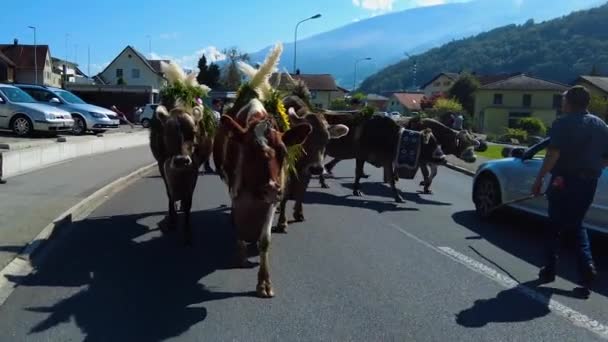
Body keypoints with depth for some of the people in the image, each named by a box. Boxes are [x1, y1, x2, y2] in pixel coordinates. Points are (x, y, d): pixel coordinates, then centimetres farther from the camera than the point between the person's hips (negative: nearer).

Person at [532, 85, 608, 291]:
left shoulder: (563, 124, -10)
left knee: (555, 227, 7)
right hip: (589, 183, 6)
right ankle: (587, 267, 6)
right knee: (577, 224, 21)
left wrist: (539, 180, -17)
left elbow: (553, 154, -20)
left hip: (564, 181, -5)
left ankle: (549, 271, 14)